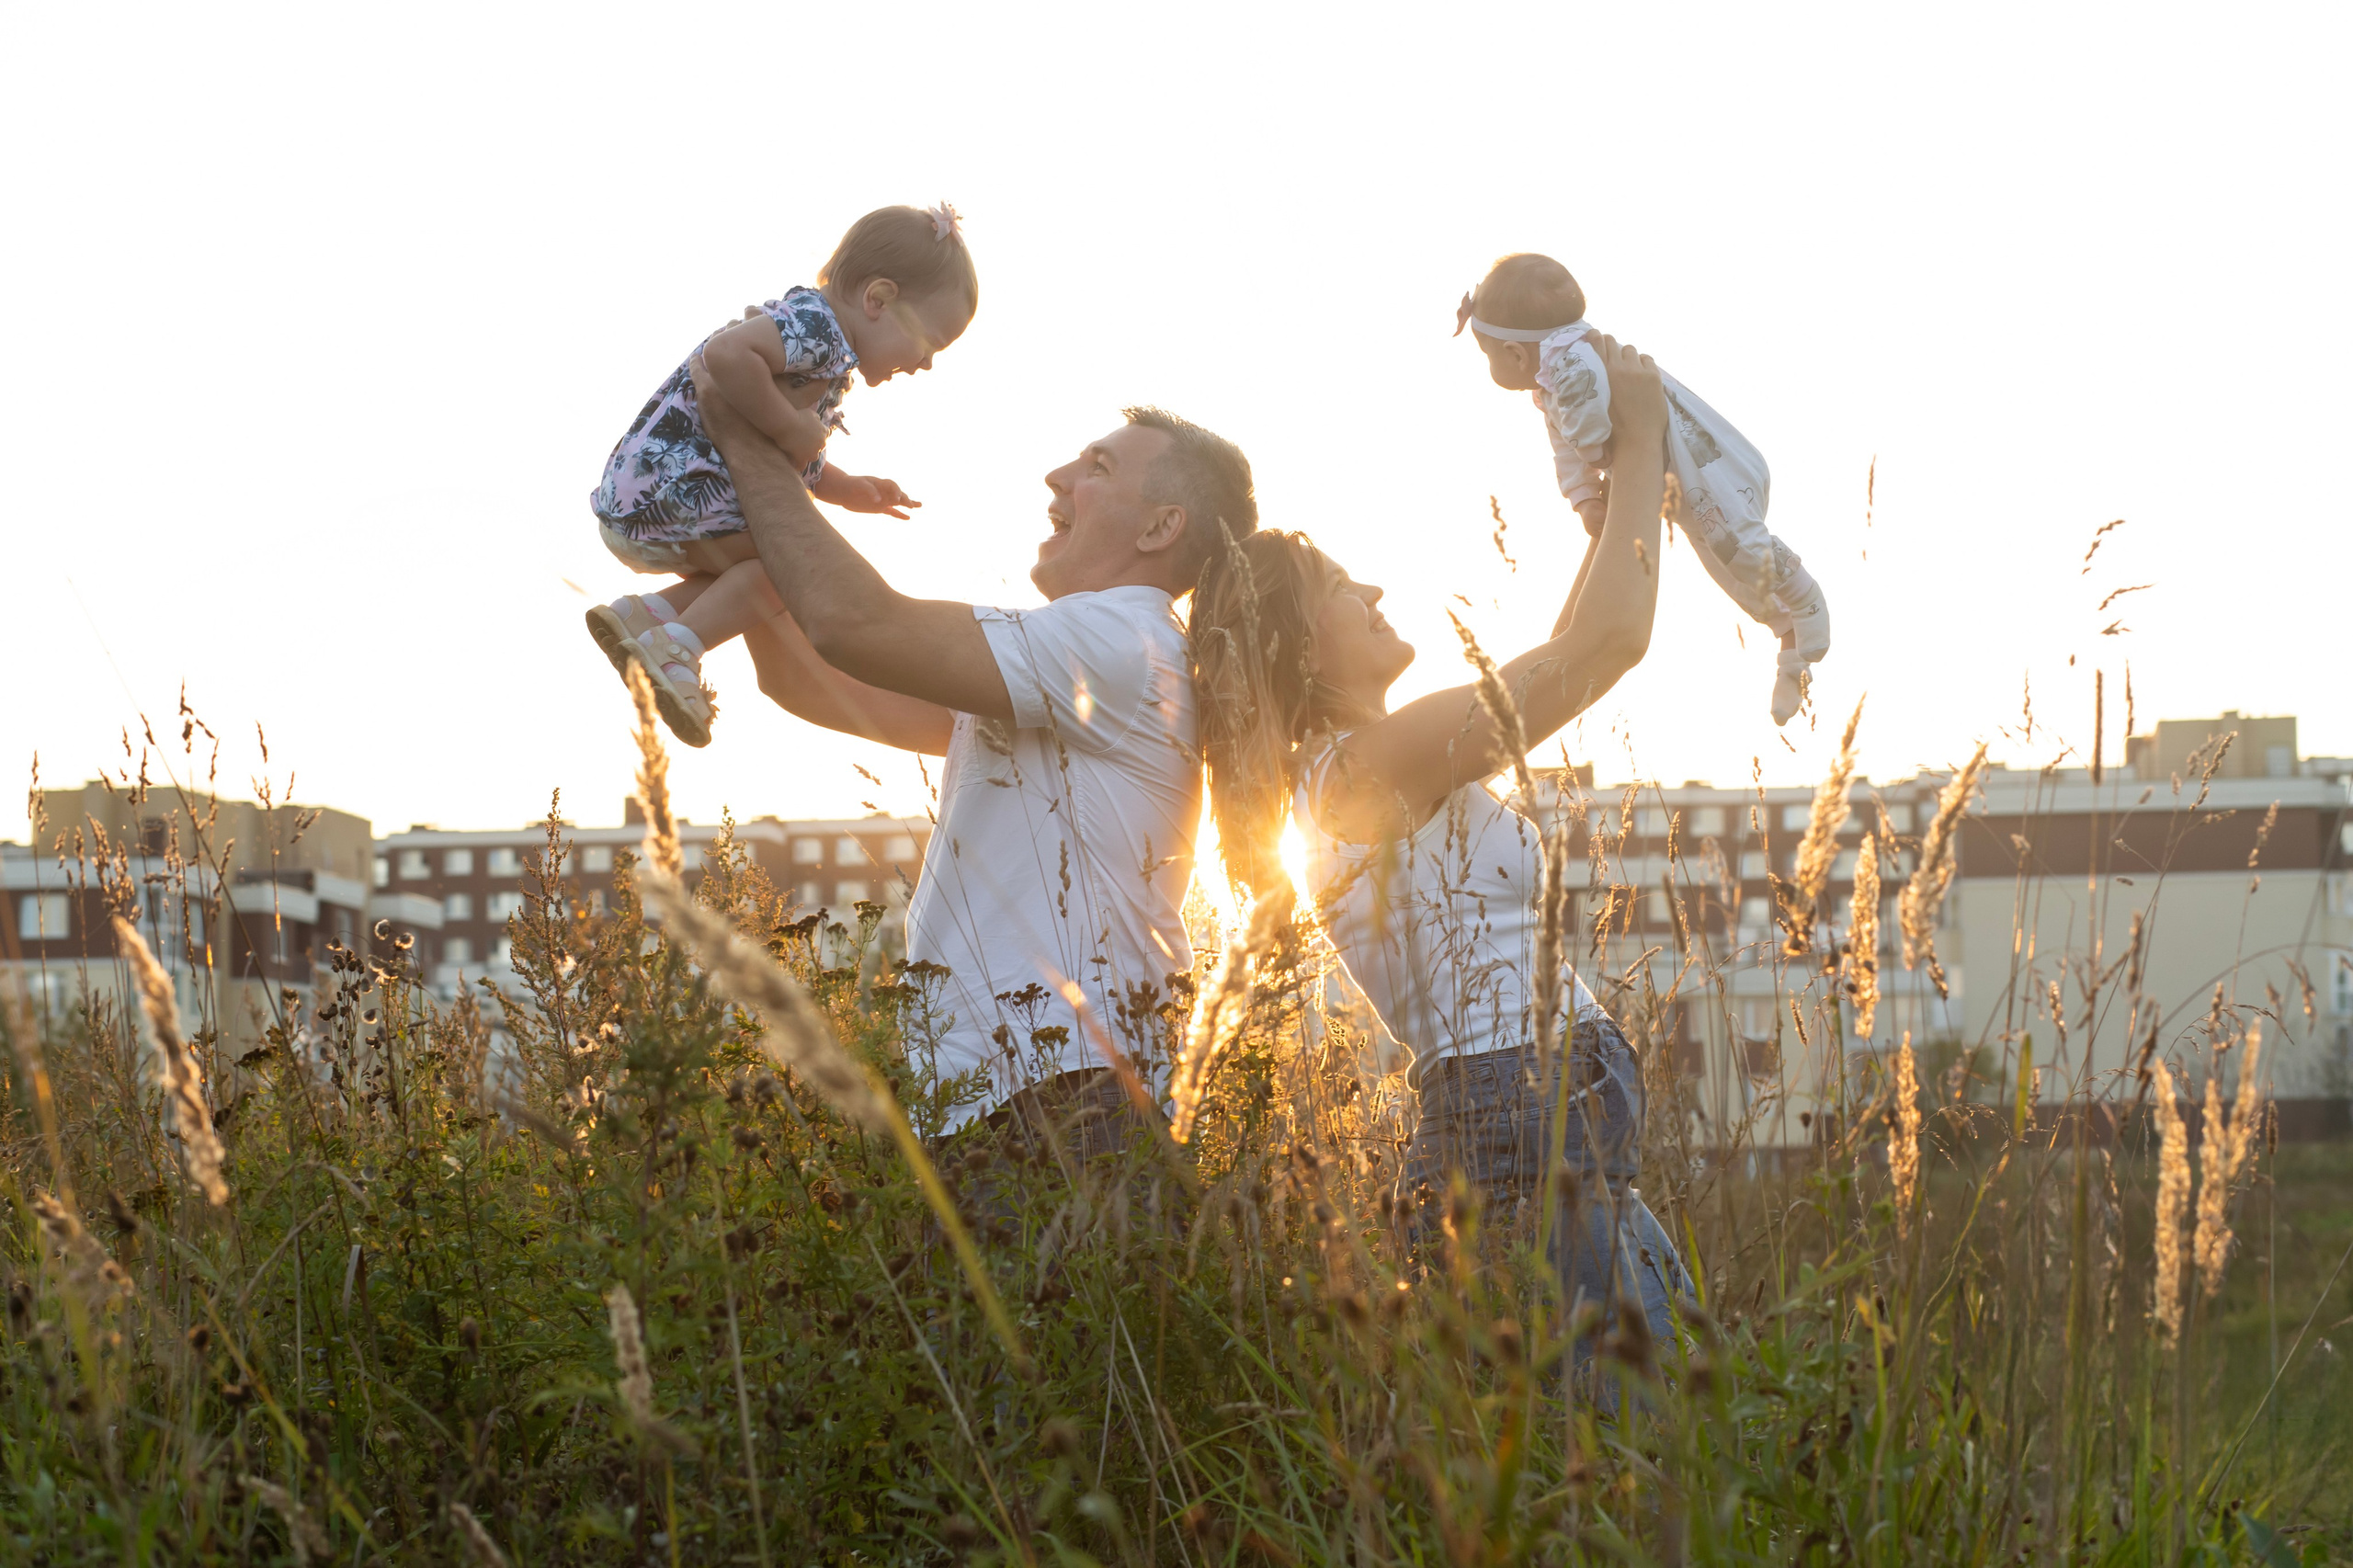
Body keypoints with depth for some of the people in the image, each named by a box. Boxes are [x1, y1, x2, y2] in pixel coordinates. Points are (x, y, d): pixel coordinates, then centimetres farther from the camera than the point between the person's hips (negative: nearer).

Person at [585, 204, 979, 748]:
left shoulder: (828, 361, 20)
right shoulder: (815, 325, -14)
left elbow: (789, 460, 28)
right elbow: (727, 353, -32)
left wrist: (846, 489, 12)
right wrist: (790, 427, -22)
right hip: (666, 485, -10)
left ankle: (643, 614, 8)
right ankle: (673, 649, -18)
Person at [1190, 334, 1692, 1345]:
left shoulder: (1358, 782, 20)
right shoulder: (1371, 761, -10)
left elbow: (1567, 653, 30)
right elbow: (1611, 638, -12)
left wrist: (1628, 474, 28)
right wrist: (1640, 445, 1)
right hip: (1537, 1138, -10)